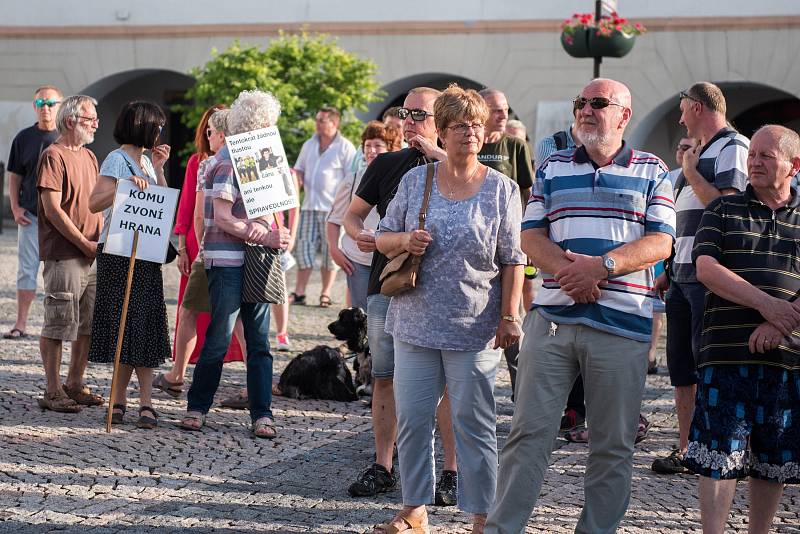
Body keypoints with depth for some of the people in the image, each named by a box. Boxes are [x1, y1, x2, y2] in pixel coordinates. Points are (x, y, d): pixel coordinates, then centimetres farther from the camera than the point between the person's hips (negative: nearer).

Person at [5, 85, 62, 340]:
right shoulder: (23, 138, 7)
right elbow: (15, 177, 11)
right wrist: (15, 207, 0)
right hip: (30, 214, 2)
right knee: (26, 269, 2)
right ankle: (21, 324, 5)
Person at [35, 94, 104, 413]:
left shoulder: (89, 157, 17)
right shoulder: (53, 156, -9)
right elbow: (53, 209, -14)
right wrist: (85, 244, -14)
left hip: (93, 255, 8)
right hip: (63, 255, -8)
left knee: (89, 325, 10)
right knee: (59, 324, -5)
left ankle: (75, 385, 20)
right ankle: (53, 392, 1)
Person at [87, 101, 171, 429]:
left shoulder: (145, 160, 17)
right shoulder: (117, 159, -7)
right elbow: (94, 203, -15)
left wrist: (158, 169, 10)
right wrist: (126, 186, -26)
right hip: (118, 253, -7)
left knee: (145, 327, 1)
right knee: (126, 326, -3)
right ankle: (132, 401, 4)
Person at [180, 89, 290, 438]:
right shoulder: (229, 161, -9)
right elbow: (223, 218, -15)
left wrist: (275, 236, 5)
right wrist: (265, 238, -15)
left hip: (256, 262, 8)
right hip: (228, 261, -8)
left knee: (259, 342, 5)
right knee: (219, 341, -2)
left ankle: (261, 415, 7)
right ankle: (197, 408, 12)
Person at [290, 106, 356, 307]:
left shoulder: (345, 148, -3)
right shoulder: (309, 145, 14)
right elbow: (299, 170, 24)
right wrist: (296, 180, 1)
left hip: (333, 208, -5)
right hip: (309, 205, 5)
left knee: (330, 252, 1)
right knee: (304, 248, 2)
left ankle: (326, 294, 9)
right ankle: (299, 293, 4)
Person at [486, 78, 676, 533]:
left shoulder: (652, 172, 7)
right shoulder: (553, 168, 14)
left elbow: (661, 242, -2)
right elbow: (532, 235, 7)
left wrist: (603, 265, -16)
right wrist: (568, 269, -12)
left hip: (622, 323, -1)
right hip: (552, 317, 1)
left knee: (613, 444, 5)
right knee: (530, 431, 0)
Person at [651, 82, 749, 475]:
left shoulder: (732, 146, -6)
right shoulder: (700, 153, 21)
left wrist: (690, 172, -9)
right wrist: (669, 270, 22)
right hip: (683, 276, 9)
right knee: (681, 365, 8)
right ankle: (685, 449, 13)